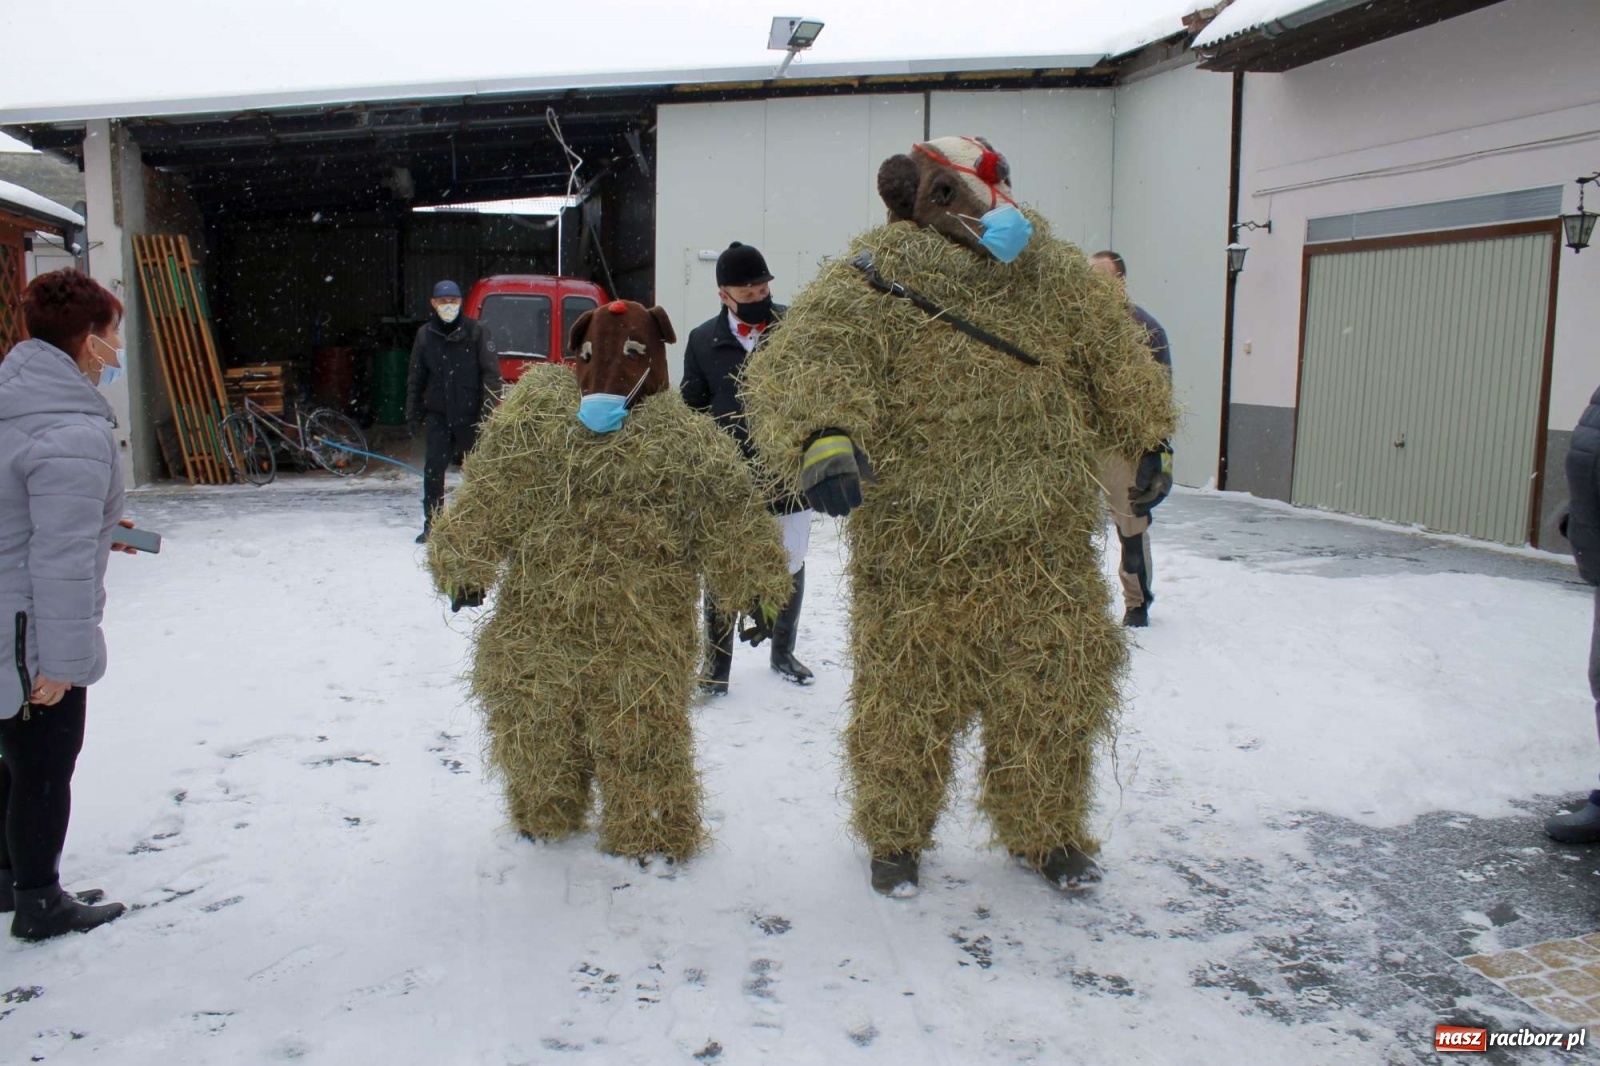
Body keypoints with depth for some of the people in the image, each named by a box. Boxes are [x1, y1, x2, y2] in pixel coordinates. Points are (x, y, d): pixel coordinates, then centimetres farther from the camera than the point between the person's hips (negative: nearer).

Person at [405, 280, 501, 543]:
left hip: (470, 414, -2)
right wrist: (413, 413, 9)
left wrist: (488, 407, -12)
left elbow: (491, 372, -4)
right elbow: (415, 378, 12)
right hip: (437, 414, 2)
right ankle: (432, 524, 5)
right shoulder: (425, 334, 7)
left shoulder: (474, 331, -1)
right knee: (433, 469, -3)